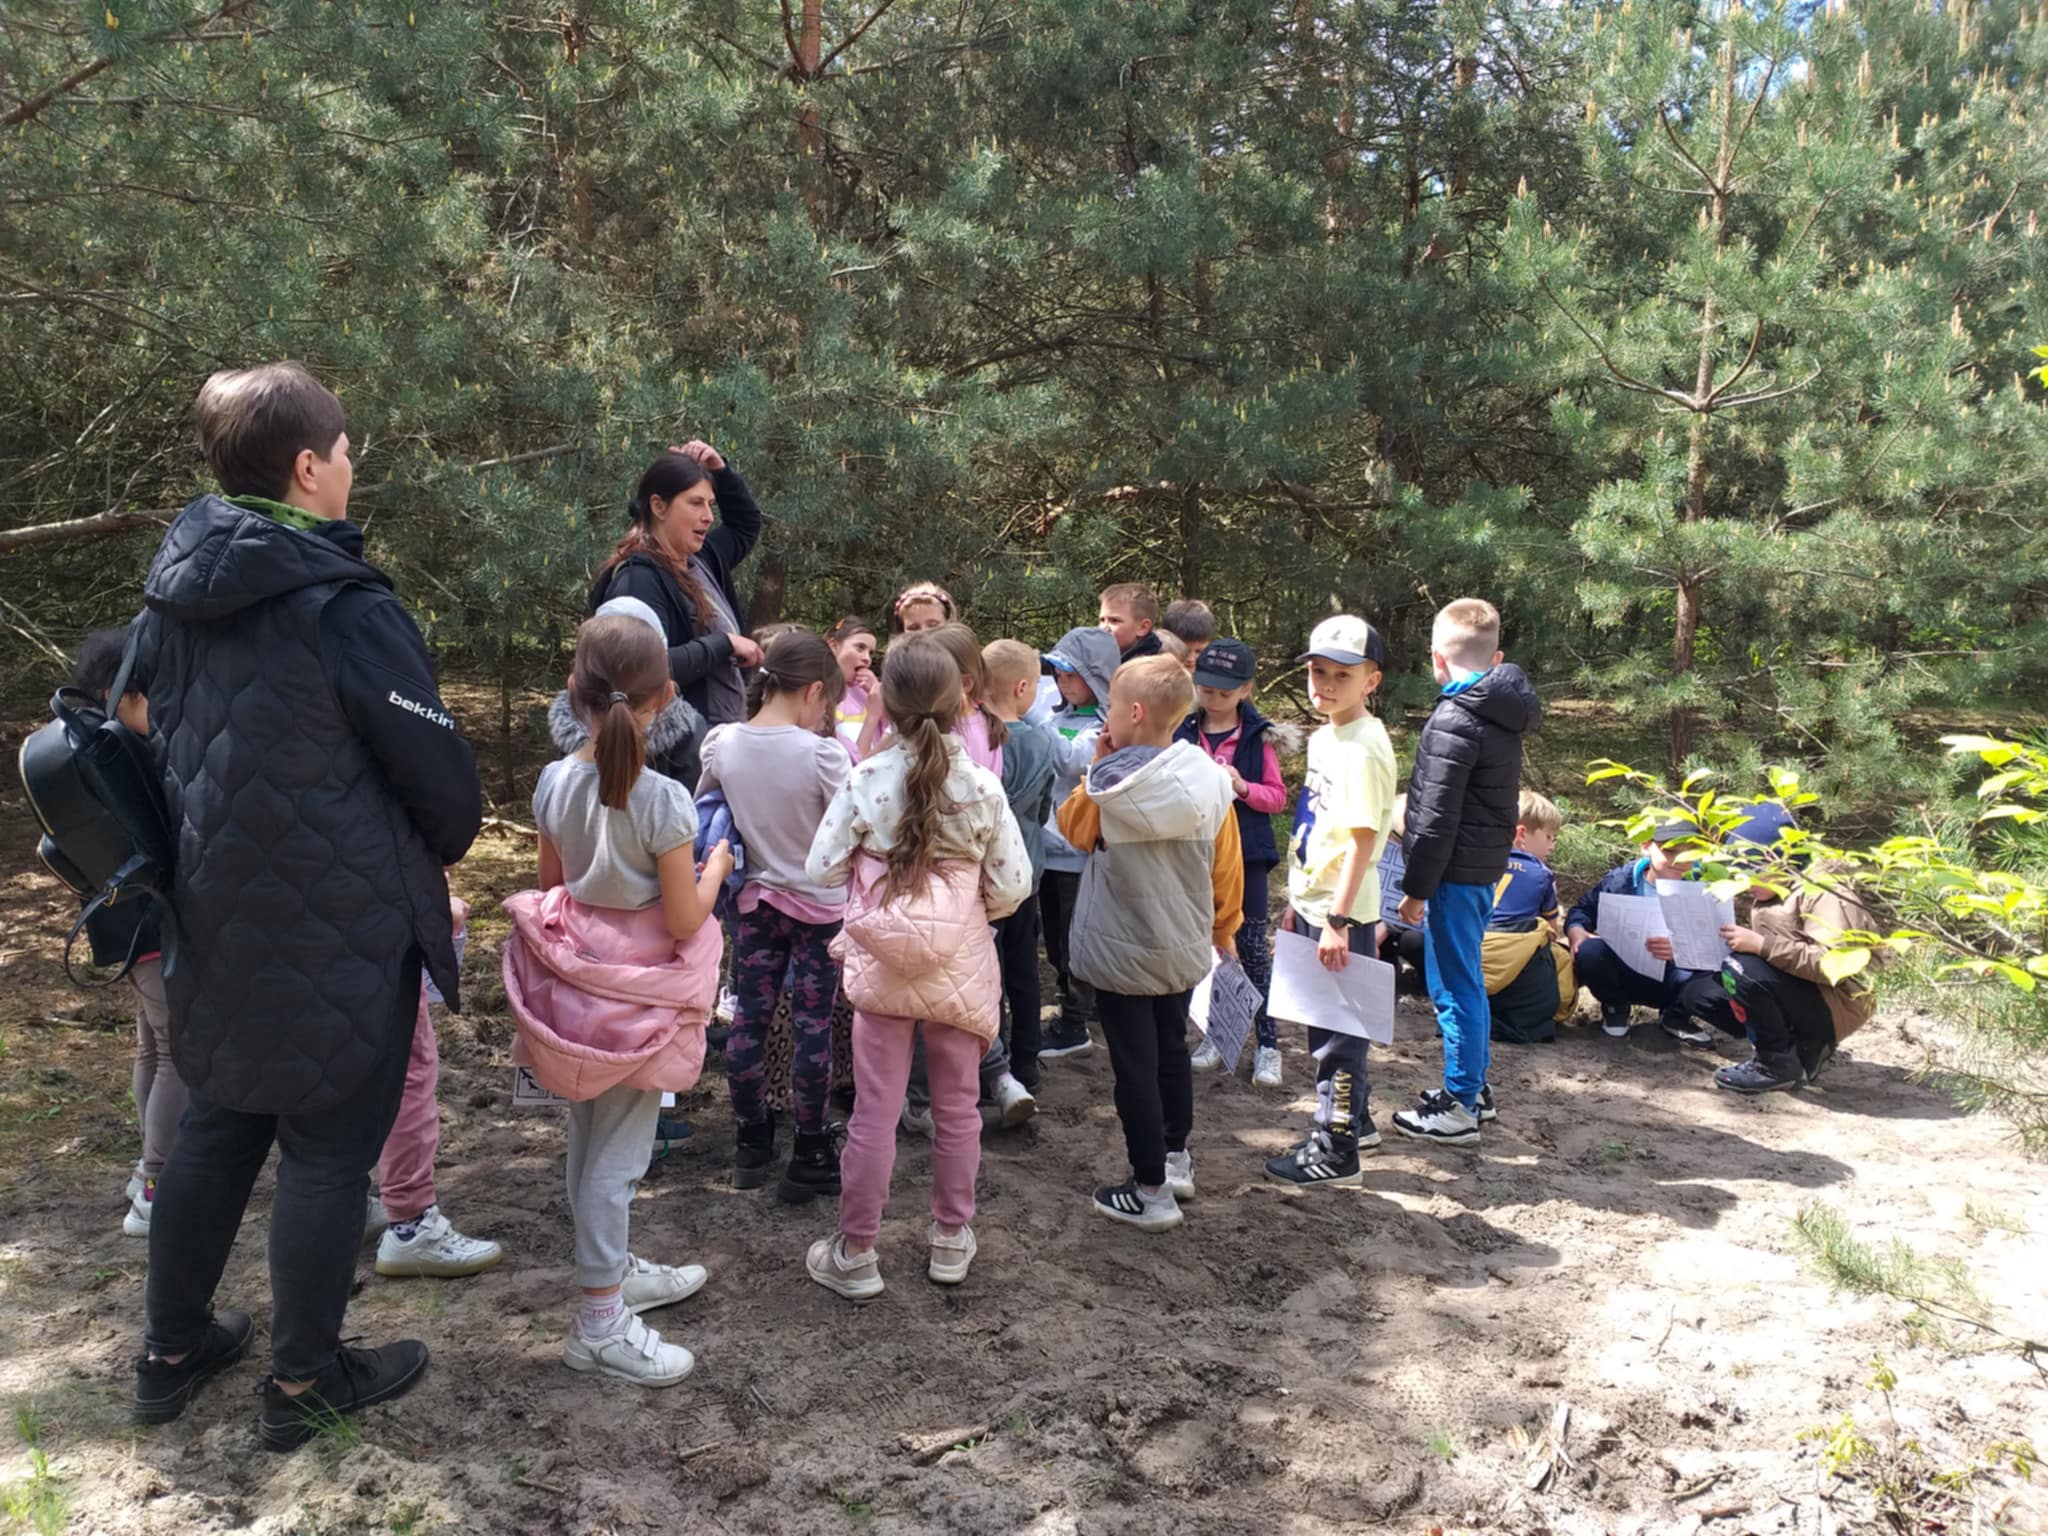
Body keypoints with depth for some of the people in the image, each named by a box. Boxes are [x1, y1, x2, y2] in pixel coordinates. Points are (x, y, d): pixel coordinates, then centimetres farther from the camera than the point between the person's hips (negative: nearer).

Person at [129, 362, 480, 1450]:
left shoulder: (172, 591, 3)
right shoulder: (344, 606, -21)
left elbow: (152, 729, 14)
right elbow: (438, 766, -15)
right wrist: (448, 840, 7)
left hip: (215, 918, 8)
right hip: (341, 929, -7)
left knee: (216, 1123, 21)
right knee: (328, 1148, 6)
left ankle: (171, 1349, 35)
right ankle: (305, 1382, 20)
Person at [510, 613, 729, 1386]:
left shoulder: (555, 781, -5)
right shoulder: (662, 799, -22)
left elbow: (551, 879, 7)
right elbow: (684, 920, -18)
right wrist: (715, 865, -1)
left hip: (577, 977, 7)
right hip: (637, 992, -6)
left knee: (589, 1137, 19)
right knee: (618, 1154, 2)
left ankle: (614, 1268, 38)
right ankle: (599, 1325, 10)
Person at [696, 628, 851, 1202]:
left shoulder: (723, 744, -7)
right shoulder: (822, 753, -21)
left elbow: (703, 804, 11)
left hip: (756, 901, 4)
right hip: (820, 906, -4)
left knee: (749, 1019, 13)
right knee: (811, 1027, 5)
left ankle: (751, 1145, 26)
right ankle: (809, 1158, 14)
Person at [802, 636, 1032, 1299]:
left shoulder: (865, 781, -12)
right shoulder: (982, 786, -10)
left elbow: (821, 870, -9)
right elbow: (1011, 887, -7)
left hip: (882, 965, -1)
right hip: (961, 967, 1)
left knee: (875, 1112, 7)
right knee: (956, 1106, 16)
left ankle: (855, 1254, 18)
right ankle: (951, 1239, 30)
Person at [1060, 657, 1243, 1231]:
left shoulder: (1109, 787, -19)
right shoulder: (1208, 780, -9)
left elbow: (1073, 826, 2)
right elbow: (1227, 866, 2)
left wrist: (1099, 765, 3)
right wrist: (1223, 929, 16)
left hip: (1122, 951, -5)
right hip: (1184, 946, 5)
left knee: (1135, 1066, 4)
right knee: (1172, 1049, 23)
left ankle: (1151, 1192, 11)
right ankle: (1176, 1157, 36)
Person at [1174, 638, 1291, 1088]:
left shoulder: (1257, 736, -3)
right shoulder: (1184, 734, 1)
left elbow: (1277, 796, -2)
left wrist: (1243, 787, -20)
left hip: (1247, 855, -2)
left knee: (1253, 948, 1)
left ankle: (1267, 1043, 9)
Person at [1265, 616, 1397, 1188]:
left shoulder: (1363, 749, -18)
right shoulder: (1324, 737, 10)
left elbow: (1361, 840, -23)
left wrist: (1337, 920, -24)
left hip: (1342, 913, -9)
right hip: (1314, 903, 9)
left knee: (1336, 1030, 1)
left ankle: (1335, 1151, 12)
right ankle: (1353, 1120, 36)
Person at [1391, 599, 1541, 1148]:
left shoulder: (1453, 722, -18)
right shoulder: (1502, 712, 9)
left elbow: (1437, 819, -18)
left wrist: (1417, 888, -13)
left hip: (1457, 868, -9)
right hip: (1486, 862, 9)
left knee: (1454, 987, -1)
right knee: (1467, 980, 19)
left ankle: (1459, 1108, 7)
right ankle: (1474, 1086, 30)